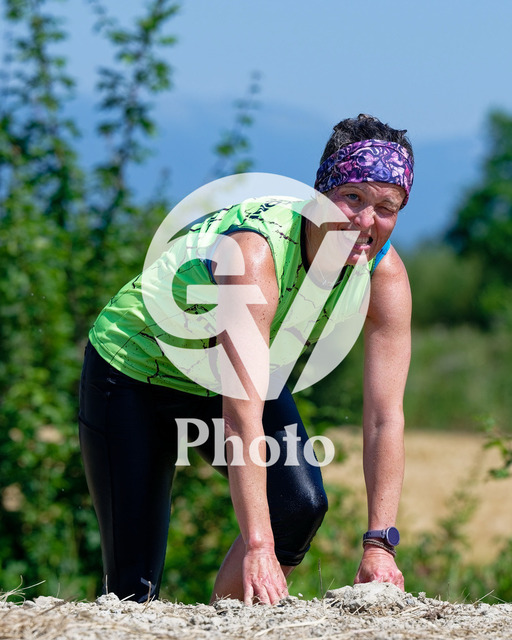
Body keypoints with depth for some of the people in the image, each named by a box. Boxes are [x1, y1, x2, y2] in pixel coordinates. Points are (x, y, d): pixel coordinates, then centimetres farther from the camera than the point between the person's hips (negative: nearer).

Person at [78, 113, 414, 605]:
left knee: (302, 503, -21)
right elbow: (241, 415, -43)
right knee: (133, 585, -9)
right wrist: (257, 548, -48)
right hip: (134, 367, -5)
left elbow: (386, 417, -20)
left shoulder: (385, 274, -20)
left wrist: (379, 545, -28)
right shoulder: (255, 252, -38)